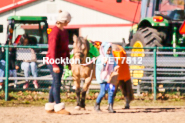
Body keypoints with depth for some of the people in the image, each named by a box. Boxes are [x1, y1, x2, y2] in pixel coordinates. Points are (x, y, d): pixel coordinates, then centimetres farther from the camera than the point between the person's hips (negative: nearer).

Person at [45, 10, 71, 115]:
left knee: (56, 84, 11)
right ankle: (58, 107, -9)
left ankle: (49, 107, 17)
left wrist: (68, 63, 20)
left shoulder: (64, 32, 13)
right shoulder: (55, 32, -15)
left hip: (60, 61, 9)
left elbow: (66, 48, 20)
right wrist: (55, 65, -25)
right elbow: (53, 50, -21)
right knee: (57, 83, -9)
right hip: (54, 61, -9)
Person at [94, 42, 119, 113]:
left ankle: (110, 107, -2)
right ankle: (97, 105, 15)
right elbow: (98, 66, -11)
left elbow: (114, 65, 18)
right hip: (103, 77, -4)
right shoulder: (101, 58, -4)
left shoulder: (112, 57, 10)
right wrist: (104, 63, -26)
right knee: (103, 92, -5)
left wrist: (115, 68, -4)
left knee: (111, 91, -5)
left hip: (110, 77, 4)